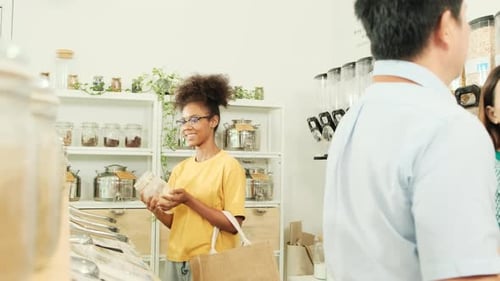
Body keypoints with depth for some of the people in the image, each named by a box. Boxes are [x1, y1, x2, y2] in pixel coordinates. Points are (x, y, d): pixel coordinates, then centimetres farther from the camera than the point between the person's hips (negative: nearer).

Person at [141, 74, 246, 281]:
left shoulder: (229, 165, -10)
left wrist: (189, 200, -20)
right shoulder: (180, 169, 8)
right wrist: (157, 210, -9)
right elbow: (174, 223, 11)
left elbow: (233, 224, -16)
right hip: (176, 260, 6)